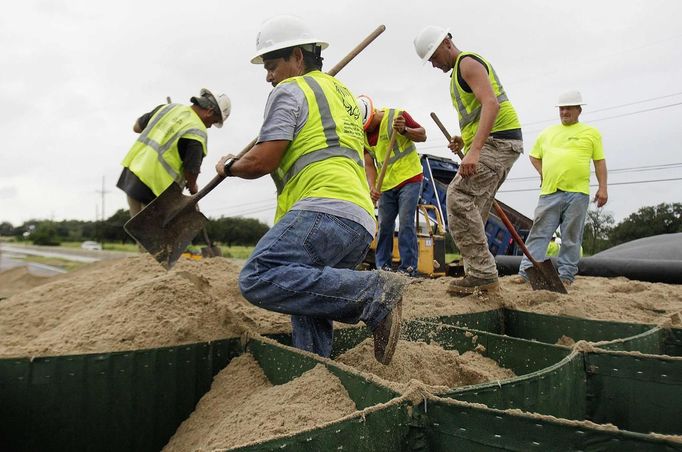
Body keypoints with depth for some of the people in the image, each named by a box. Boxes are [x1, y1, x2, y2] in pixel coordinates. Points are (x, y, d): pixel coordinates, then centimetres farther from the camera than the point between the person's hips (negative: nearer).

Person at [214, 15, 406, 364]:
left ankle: (375, 293, -23)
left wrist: (228, 166, 17)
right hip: (361, 223, 10)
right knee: (308, 300, 15)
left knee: (259, 279, -23)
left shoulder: (289, 91, 6)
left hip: (326, 209, -10)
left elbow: (261, 162, -3)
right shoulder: (341, 92, 33)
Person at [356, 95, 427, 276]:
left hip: (409, 179, -5)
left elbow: (423, 136, -6)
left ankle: (408, 267, -8)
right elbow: (369, 164, 0)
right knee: (384, 226, 8)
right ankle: (383, 266, 16)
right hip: (386, 185, 6)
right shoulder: (363, 134, 4)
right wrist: (372, 187, -16)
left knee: (406, 223, -11)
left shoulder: (396, 116, -10)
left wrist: (404, 130, -24)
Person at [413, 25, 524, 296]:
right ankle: (483, 276, 10)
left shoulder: (468, 63, -6)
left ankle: (482, 272, -17)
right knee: (473, 212, 6)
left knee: (459, 197, -21)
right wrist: (464, 141, 12)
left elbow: (491, 104, -22)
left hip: (498, 140, -10)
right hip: (497, 143, 10)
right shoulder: (459, 72, 26)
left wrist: (473, 150, -33)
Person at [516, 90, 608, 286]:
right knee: (539, 233, -3)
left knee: (571, 237, 1)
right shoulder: (547, 133, 17)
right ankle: (526, 272, -4)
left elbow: (600, 161, 8)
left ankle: (566, 275, 8)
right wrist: (543, 173, 10)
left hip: (577, 192, -2)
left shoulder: (591, 133, 11)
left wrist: (602, 188, 0)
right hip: (550, 191, 2)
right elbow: (534, 156, 27)